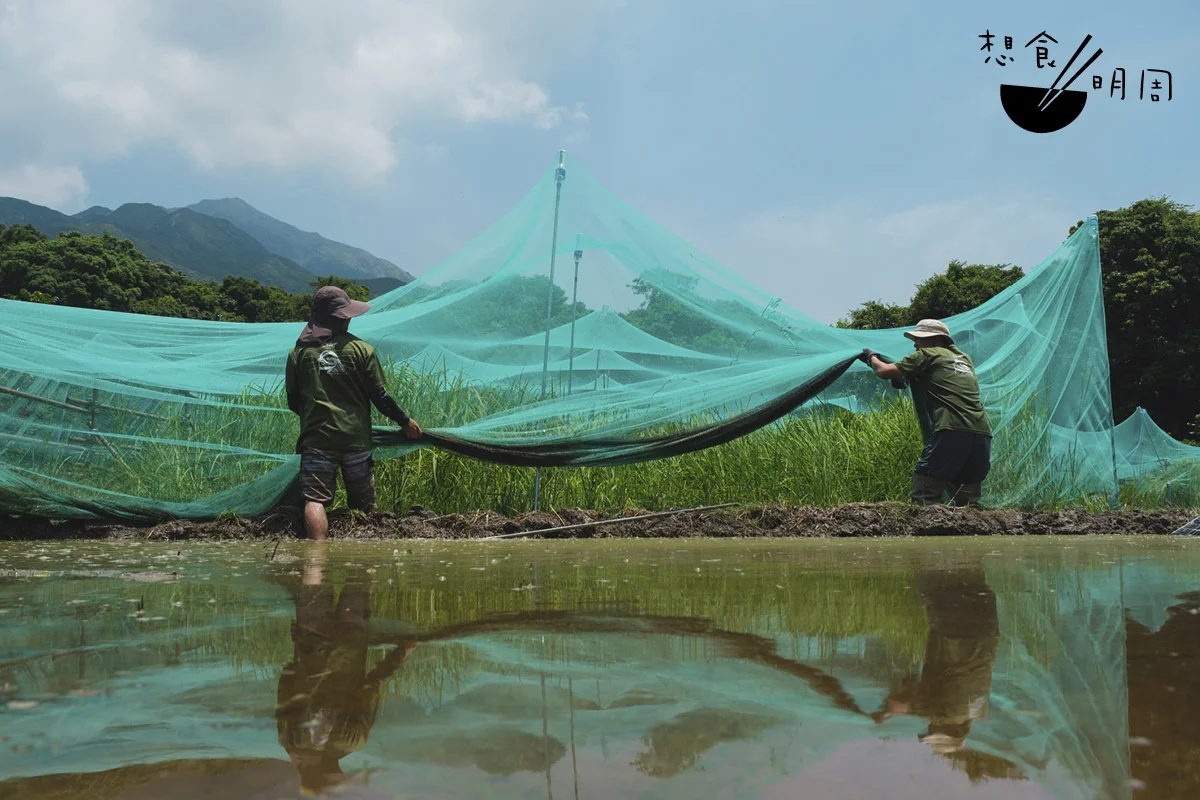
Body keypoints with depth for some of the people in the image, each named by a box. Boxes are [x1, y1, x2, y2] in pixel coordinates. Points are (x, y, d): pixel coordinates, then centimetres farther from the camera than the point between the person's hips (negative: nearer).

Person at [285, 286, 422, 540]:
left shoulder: (299, 352, 3)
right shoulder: (361, 349, 0)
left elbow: (293, 402, 8)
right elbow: (380, 396, 0)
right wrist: (405, 421, 14)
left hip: (316, 440, -1)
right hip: (356, 439, 1)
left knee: (315, 500, -7)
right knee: (364, 505, 14)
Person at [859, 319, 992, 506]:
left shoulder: (927, 355, 6)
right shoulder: (964, 358, 27)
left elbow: (884, 371, 4)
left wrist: (872, 358, 25)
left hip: (952, 431, -7)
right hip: (982, 432, 7)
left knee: (923, 498, -6)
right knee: (968, 502, 12)